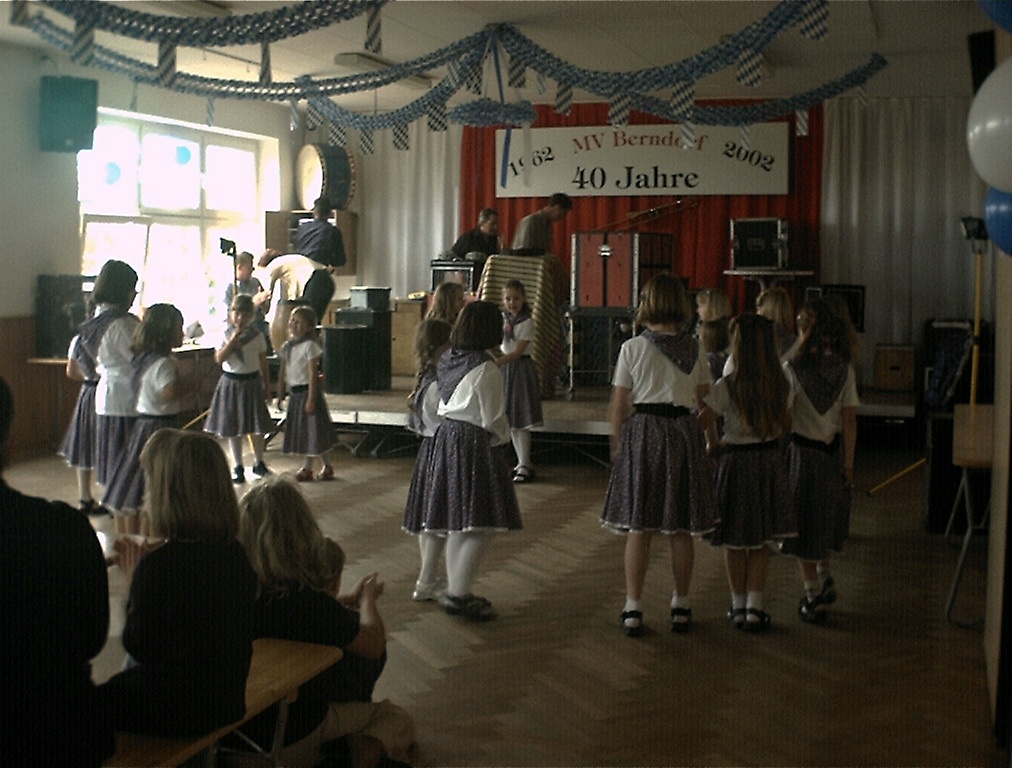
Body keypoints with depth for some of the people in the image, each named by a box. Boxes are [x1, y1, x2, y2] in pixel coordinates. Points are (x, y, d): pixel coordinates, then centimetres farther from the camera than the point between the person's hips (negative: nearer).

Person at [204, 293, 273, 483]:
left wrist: (267, 387, 6)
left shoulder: (256, 336, -1)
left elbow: (263, 364, 5)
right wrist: (233, 338, -21)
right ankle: (237, 467, 17)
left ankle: (258, 462, 24)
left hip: (252, 382, 1)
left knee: (257, 426, 6)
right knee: (233, 428, 6)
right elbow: (219, 358, -16)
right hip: (231, 382, -1)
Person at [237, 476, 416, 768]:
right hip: (293, 738, -6)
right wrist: (367, 598, 9)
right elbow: (374, 644, -11)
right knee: (396, 719, 14)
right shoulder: (307, 601, -28)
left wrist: (350, 598, 21)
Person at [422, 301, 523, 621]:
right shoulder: (486, 369, -17)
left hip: (446, 438, 9)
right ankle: (457, 593, -6)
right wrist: (503, 437, 9)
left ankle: (455, 591, 22)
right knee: (483, 525, -4)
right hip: (474, 445, -8)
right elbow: (493, 419, -13)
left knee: (458, 524, 15)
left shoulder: (447, 360, 6)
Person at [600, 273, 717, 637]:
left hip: (643, 433, -2)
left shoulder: (633, 348, -5)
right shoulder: (695, 349, 2)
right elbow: (703, 398, 7)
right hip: (685, 433, 2)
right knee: (681, 529, 10)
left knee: (639, 528, 3)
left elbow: (618, 407, -3)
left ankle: (633, 608, 5)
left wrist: (617, 447, 7)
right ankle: (681, 607, 19)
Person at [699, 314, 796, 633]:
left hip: (737, 462, -3)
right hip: (772, 461, 3)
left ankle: (739, 607, 20)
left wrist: (713, 442, 2)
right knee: (760, 542, 11)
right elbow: (786, 427, 7)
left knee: (734, 541, 12)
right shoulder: (782, 385, -3)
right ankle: (754, 608, 7)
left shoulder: (727, 386, -17)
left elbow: (701, 422, -16)